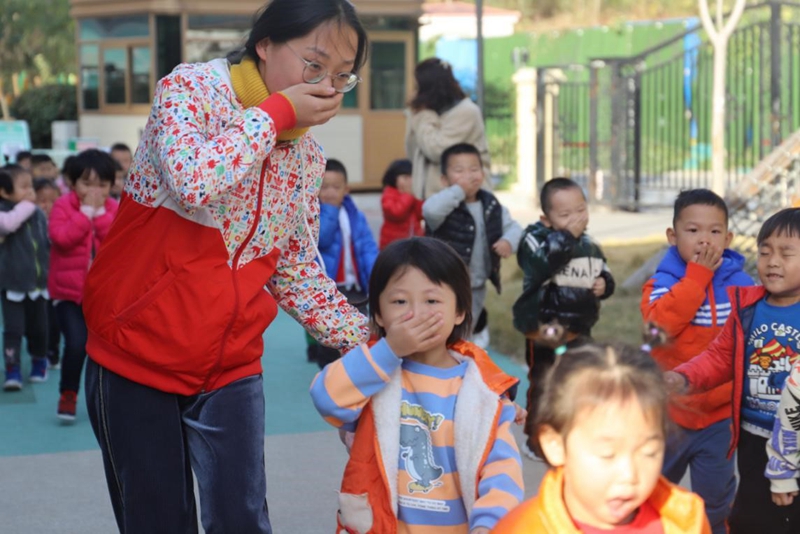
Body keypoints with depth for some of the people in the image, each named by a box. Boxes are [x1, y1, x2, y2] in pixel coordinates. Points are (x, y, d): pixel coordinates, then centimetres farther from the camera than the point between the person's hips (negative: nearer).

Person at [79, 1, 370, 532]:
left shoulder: (308, 156, 5)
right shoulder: (191, 88, -10)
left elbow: (297, 271, 11)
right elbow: (193, 183, -31)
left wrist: (372, 342, 1)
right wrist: (276, 112, -19)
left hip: (231, 367, 4)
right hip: (134, 359, -4)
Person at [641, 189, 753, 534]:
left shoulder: (741, 284, -4)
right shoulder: (662, 282, -9)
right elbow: (661, 323, -27)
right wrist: (696, 276, -24)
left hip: (721, 415, 1)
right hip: (669, 412, -1)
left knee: (715, 500, 12)